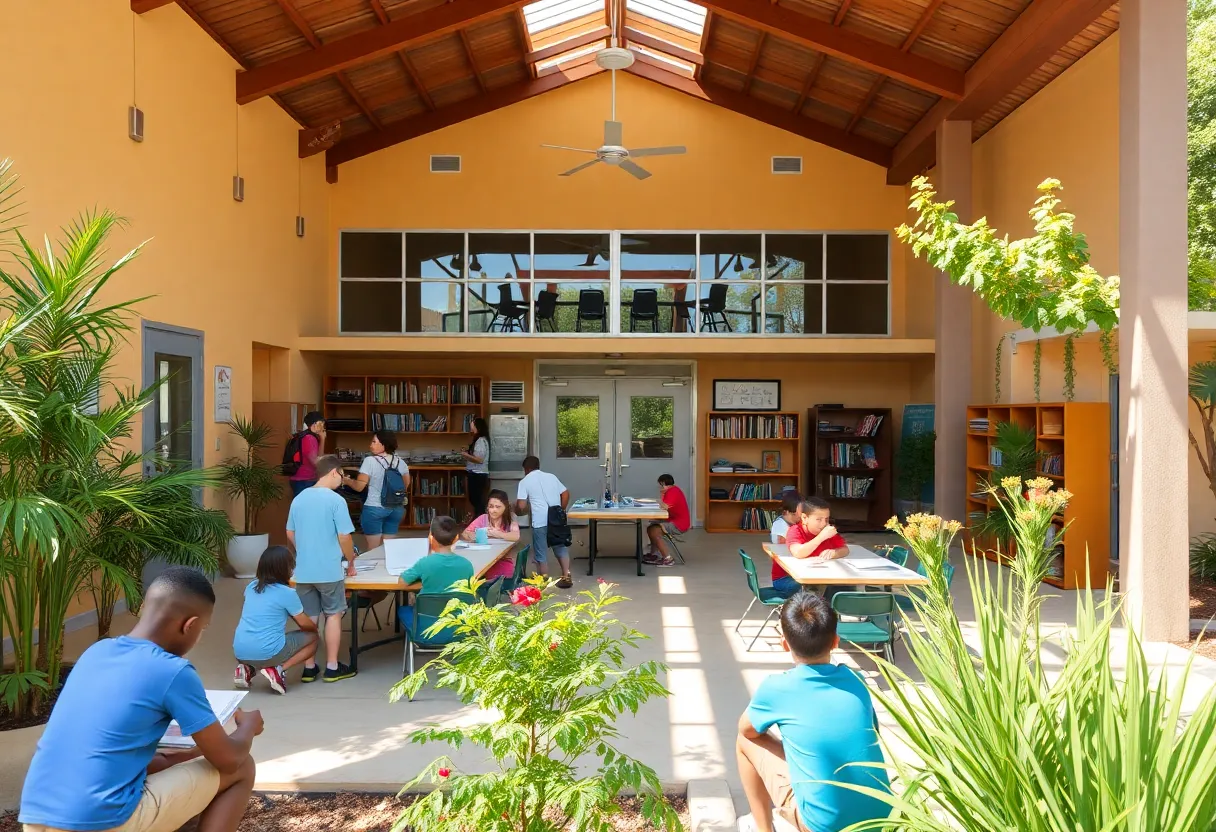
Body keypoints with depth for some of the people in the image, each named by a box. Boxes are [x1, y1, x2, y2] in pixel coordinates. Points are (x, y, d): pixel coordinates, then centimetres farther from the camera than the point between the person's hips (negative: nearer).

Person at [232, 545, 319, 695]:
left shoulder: (251, 587, 9)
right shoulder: (287, 593, -9)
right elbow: (304, 624, 3)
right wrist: (315, 627, 27)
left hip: (240, 652, 6)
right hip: (266, 653, -6)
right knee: (312, 638, 14)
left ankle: (246, 668, 10)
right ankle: (277, 669, -5)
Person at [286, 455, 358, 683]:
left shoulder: (298, 499, 6)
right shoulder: (336, 500, -13)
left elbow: (290, 534, 15)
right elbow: (344, 537, -13)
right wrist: (351, 563, 1)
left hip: (303, 571, 5)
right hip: (329, 570, -5)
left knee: (309, 619, 11)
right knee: (333, 615, 8)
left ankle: (309, 668, 16)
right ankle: (332, 668, 12)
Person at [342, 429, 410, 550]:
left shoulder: (370, 461, -14)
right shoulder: (400, 462, 2)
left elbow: (359, 487, -13)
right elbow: (406, 486, 11)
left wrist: (347, 481, 5)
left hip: (374, 509, -5)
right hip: (395, 509, 5)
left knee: (373, 549, 6)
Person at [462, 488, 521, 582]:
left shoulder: (510, 522, -1)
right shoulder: (483, 519, 7)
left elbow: (516, 537, -22)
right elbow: (465, 534, 1)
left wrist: (495, 533, -17)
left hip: (504, 563, -3)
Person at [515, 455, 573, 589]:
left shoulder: (524, 481, 3)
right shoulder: (551, 476, 15)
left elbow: (521, 506, -4)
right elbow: (566, 494, 14)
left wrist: (517, 511, 18)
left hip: (540, 522, -4)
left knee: (541, 555, 8)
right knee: (561, 549, 19)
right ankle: (566, 577, 18)